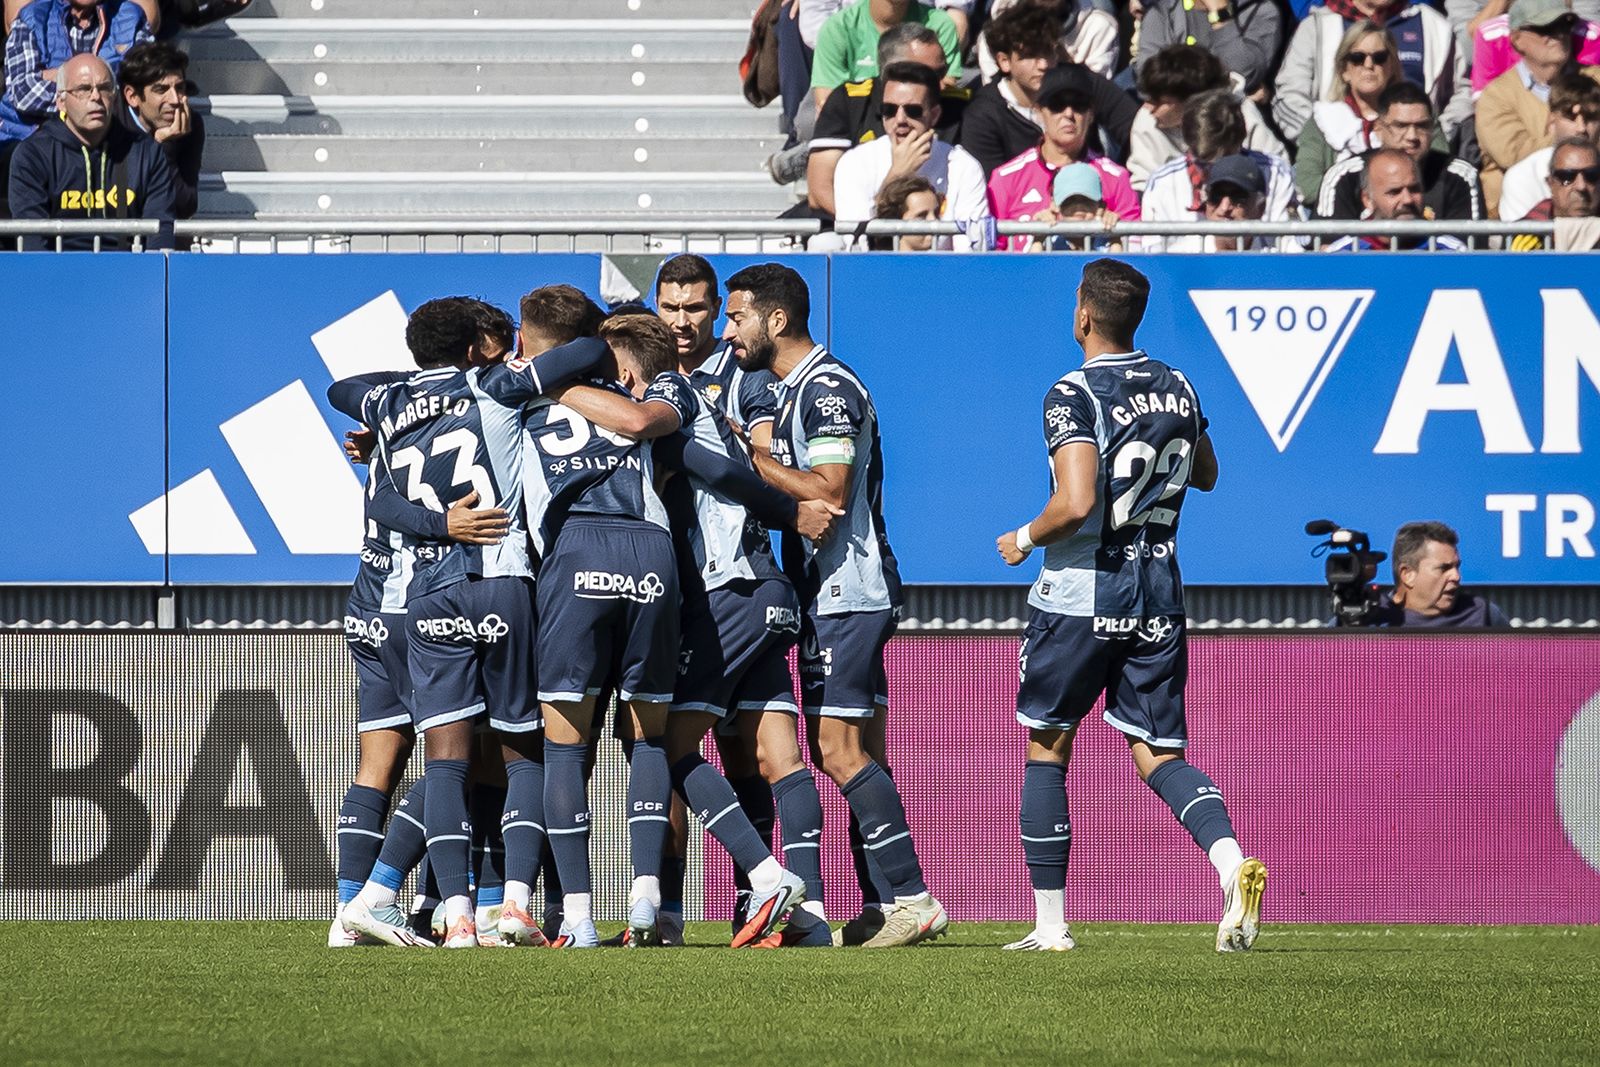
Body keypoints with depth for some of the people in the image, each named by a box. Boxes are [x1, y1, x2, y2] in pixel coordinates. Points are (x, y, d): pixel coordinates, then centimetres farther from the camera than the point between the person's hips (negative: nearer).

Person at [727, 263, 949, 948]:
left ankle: (910, 898, -15)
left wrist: (749, 456, -14)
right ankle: (884, 909, 6)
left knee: (840, 749, -13)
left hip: (847, 591, -10)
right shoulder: (792, 389, 19)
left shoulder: (827, 388, -13)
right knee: (852, 754, 7)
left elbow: (826, 491, -20)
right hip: (831, 594, 10)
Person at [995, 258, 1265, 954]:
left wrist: (1025, 538, -7)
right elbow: (1206, 475, 23)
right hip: (1159, 598, 5)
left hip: (1079, 597, -5)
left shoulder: (1074, 396, -15)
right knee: (1160, 755, 7)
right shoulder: (1177, 389, 6)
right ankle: (1231, 864, -22)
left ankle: (1050, 924, 11)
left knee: (1047, 750, 10)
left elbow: (1075, 504, -25)